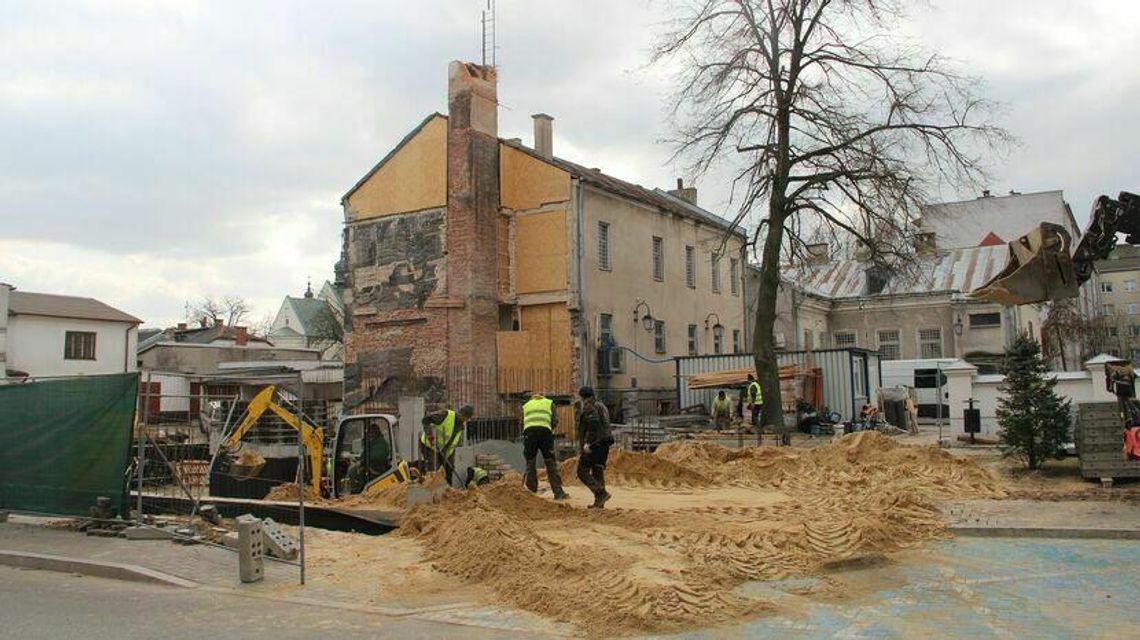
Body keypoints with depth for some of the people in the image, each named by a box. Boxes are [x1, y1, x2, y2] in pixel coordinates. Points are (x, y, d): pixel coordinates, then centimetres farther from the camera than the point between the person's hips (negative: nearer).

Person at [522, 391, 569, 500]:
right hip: (545, 431, -1)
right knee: (551, 464, 2)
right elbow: (555, 421, 12)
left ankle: (532, 492, 12)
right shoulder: (549, 403, 25)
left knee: (530, 463, 12)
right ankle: (558, 492, -5)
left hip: (529, 432, 1)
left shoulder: (526, 405, 30)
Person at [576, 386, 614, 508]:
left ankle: (602, 493, -18)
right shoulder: (602, 407, 20)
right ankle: (599, 502, 7)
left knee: (583, 471, -6)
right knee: (598, 472, 11)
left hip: (594, 444, -9)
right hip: (605, 443, 9)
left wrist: (587, 443, -24)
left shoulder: (589, 407, -9)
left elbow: (594, 425, -23)